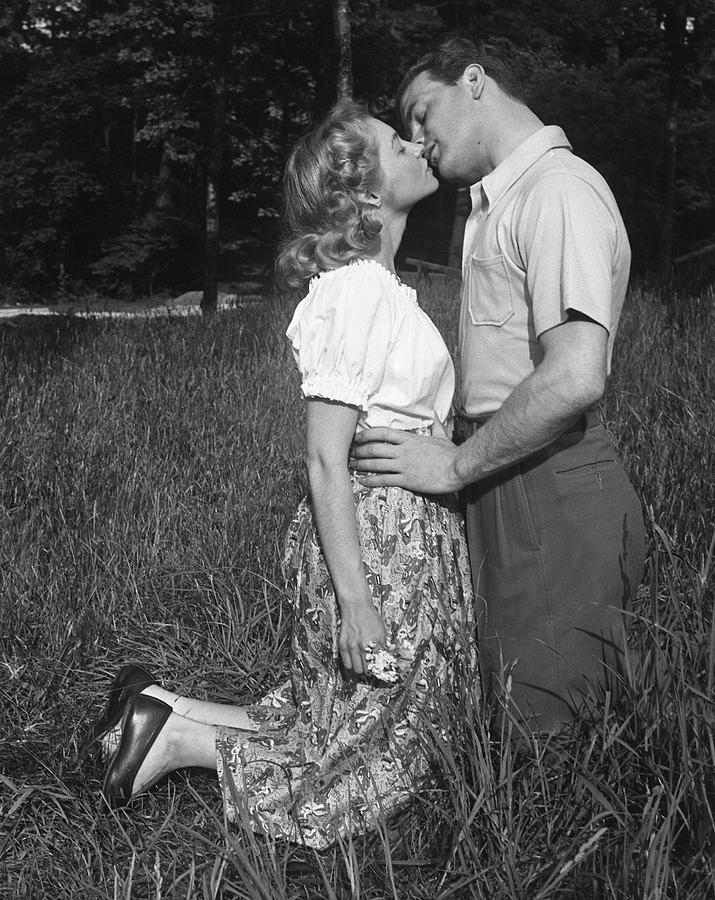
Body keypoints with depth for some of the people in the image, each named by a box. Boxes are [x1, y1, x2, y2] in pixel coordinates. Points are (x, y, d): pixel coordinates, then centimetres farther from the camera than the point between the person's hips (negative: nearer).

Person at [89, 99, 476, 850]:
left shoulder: (379, 284, 11)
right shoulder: (355, 289, -19)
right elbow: (326, 460, -21)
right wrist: (355, 601, -20)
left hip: (410, 531, 9)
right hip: (376, 539, -9)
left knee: (335, 721, 16)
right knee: (367, 756, 4)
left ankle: (165, 711, 17)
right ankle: (179, 740, 7)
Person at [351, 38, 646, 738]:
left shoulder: (560, 190, -13)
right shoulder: (496, 202, 21)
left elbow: (575, 377, -27)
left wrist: (456, 466, -18)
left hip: (549, 489, -10)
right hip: (501, 485, 10)